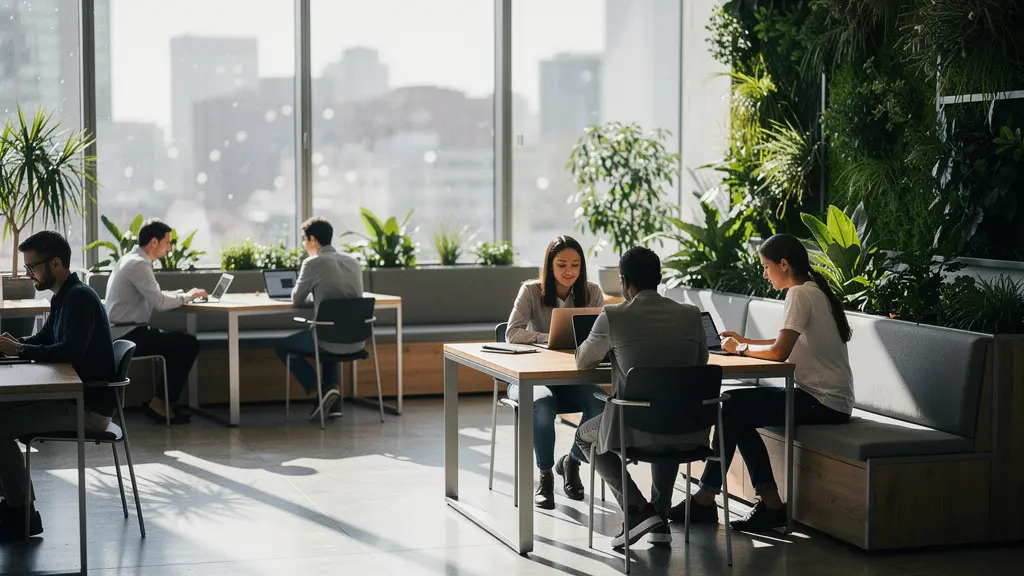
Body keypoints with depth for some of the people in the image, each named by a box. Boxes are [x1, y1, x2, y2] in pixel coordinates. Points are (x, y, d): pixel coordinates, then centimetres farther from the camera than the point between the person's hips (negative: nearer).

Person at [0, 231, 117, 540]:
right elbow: (44, 340, 24)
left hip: (89, 407, -10)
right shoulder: (63, 297, 14)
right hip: (74, 397, 10)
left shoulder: (80, 298, -17)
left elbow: (70, 351, -28)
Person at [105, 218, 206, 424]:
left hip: (124, 332, 11)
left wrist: (184, 294, 9)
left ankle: (161, 400, 11)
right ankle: (161, 403, -4)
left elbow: (154, 295, 22)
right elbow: (159, 302, -22)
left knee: (178, 341, 15)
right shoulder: (139, 264, -16)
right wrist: (187, 296, -6)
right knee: (189, 344, -11)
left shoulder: (131, 260, 16)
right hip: (128, 335, -11)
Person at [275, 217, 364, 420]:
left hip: (332, 340, -6)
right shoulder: (353, 262, 11)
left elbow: (296, 300, 4)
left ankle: (321, 391, 3)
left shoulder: (313, 263, -7)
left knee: (283, 346, 18)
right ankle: (333, 401, 28)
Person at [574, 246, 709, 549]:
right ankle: (660, 518, 32)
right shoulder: (691, 314, 4)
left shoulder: (612, 317, -6)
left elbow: (582, 362, 10)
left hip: (637, 429, -4)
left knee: (585, 435, 28)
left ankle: (637, 510, 10)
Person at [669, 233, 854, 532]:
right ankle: (770, 503, 3)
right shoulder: (813, 291, 15)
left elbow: (779, 351, -23)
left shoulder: (800, 294, -15)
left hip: (823, 403, -10)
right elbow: (788, 343, 21)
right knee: (739, 410, 8)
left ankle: (706, 498, 0)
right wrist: (746, 342, 12)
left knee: (733, 408, -10)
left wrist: (742, 349, -6)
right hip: (820, 398, 10)